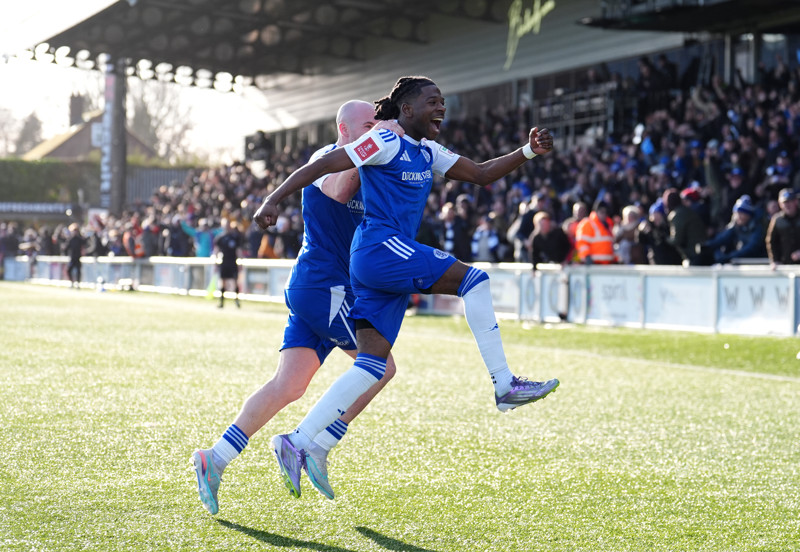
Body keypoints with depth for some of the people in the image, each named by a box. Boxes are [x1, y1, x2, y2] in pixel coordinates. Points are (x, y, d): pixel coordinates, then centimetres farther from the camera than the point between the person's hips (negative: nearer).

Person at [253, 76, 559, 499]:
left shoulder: (427, 152, 20)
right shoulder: (385, 142, -6)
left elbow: (482, 174, 22)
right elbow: (321, 165, -10)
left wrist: (528, 151, 8)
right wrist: (273, 200, -17)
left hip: (393, 258, 9)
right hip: (380, 248, -9)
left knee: (372, 364, 2)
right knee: (473, 278, -13)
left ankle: (297, 442, 2)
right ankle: (504, 385, -11)